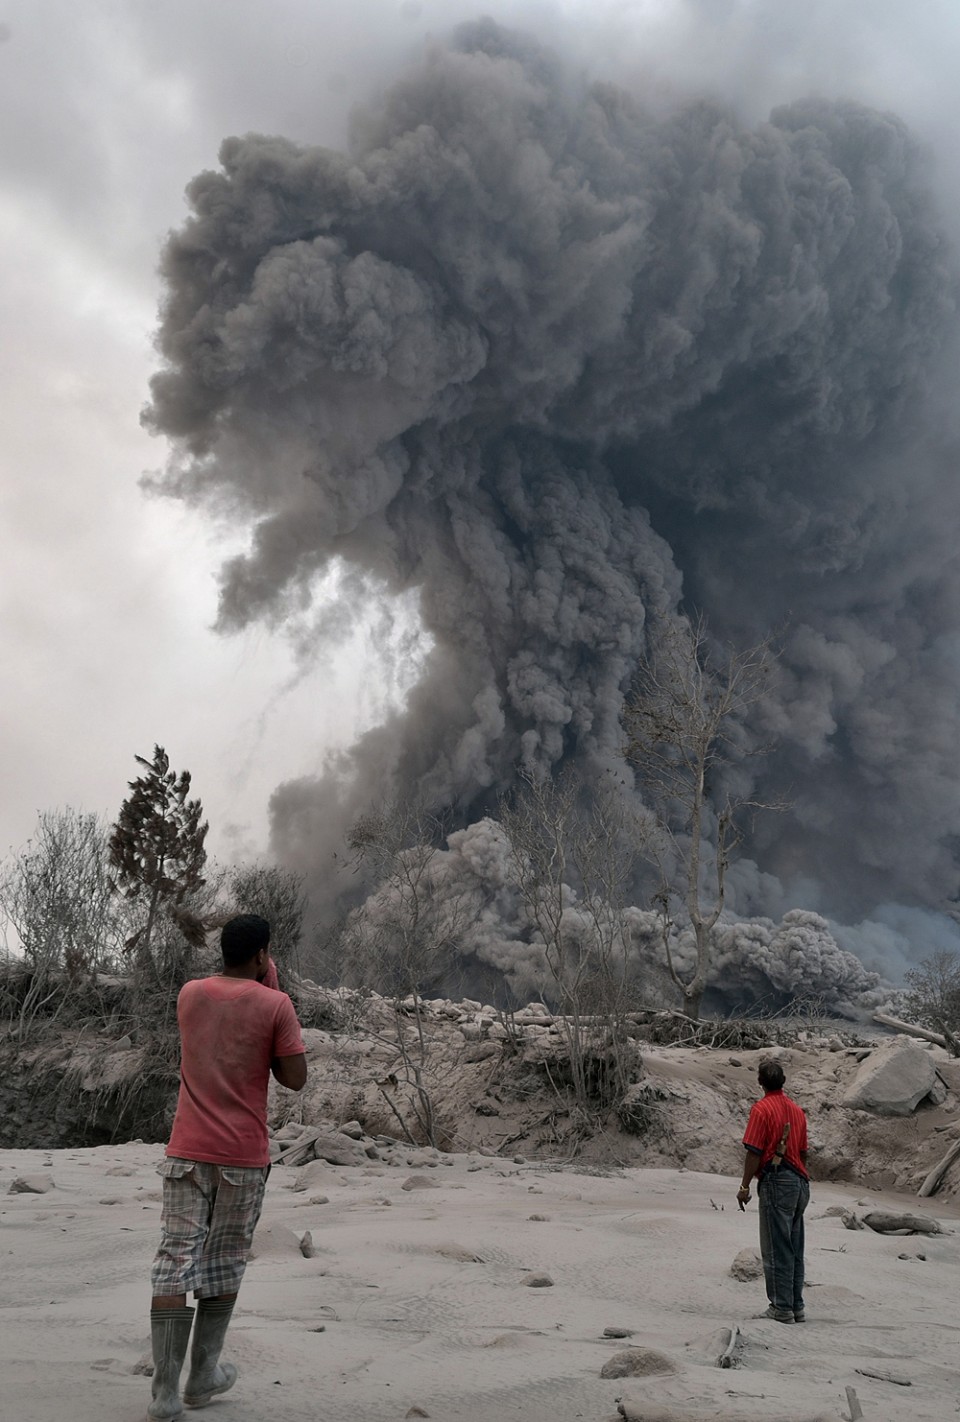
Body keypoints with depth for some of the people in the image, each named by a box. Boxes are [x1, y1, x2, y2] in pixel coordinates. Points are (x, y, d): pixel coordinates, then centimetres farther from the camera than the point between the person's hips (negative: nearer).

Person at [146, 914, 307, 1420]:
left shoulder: (189, 994, 4)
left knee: (176, 1259, 1)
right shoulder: (275, 1005, -8)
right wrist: (267, 1050, 6)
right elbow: (295, 1078, -8)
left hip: (187, 1151, 2)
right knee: (226, 1261, 13)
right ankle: (204, 1374, 22)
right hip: (244, 1156, -2)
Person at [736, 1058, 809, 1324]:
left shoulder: (762, 1109, -10)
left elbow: (754, 1152, -14)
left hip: (776, 1182, -7)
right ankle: (796, 1307, 17)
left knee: (776, 1249, -3)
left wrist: (744, 1186, -9)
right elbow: (803, 1152, 15)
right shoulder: (797, 1110, 12)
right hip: (800, 1183, 7)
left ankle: (782, 1308, -2)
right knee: (794, 1249, 13)